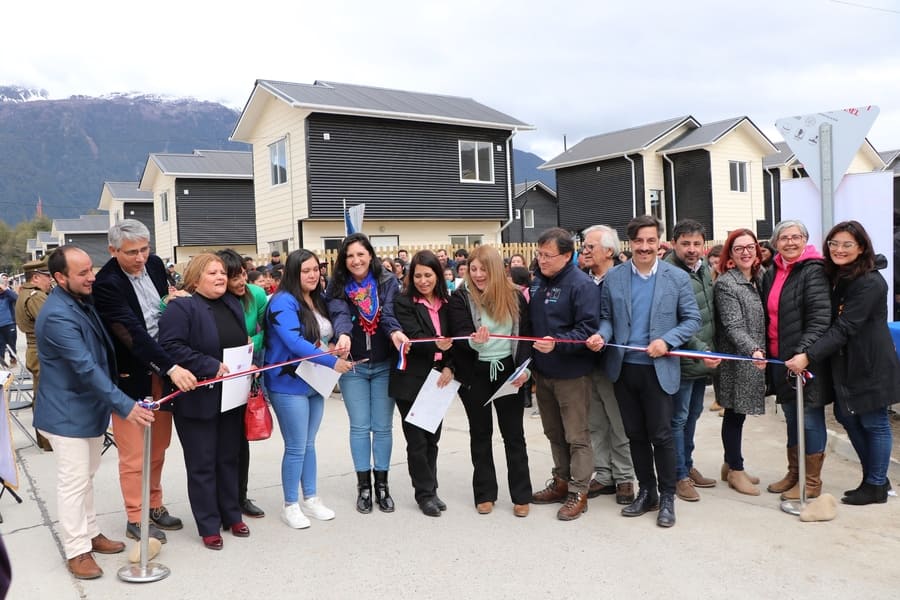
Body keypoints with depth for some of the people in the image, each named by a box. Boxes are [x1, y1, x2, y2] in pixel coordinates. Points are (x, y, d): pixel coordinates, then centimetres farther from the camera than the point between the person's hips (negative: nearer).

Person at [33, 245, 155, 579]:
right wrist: (125, 406, -32)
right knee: (74, 483, 3)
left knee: (86, 477, 20)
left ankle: (90, 534, 34)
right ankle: (77, 551, 16)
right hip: (67, 413, -9)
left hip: (89, 408, 9)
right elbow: (86, 368, -31)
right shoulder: (58, 315, -26)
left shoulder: (83, 301, 4)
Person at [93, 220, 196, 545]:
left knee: (158, 446, 17)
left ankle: (154, 506, 34)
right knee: (134, 453, 5)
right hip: (131, 377, -6)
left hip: (161, 371, 6)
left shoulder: (154, 264, 1)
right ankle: (135, 519, 21)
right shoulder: (106, 284, -20)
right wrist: (171, 367, -34)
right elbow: (133, 333, -28)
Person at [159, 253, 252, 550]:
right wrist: (211, 366, -24)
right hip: (198, 400, -6)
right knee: (202, 464, 5)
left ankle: (231, 515, 31)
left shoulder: (233, 304, 11)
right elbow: (170, 347, -22)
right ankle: (209, 526, 17)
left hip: (231, 398, 6)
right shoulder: (181, 307, -11)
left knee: (229, 458, 16)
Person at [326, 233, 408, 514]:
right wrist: (343, 335, -42)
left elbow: (388, 312, -17)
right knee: (360, 427, 5)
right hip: (353, 366, 0)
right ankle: (363, 486, 19)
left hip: (384, 365, 0)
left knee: (382, 427, 6)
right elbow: (339, 314, -20)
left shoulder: (387, 282, -2)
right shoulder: (337, 287, -2)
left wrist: (395, 332, -39)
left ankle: (382, 485, 20)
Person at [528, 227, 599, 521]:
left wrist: (557, 343, -33)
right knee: (554, 432, 18)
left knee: (577, 436, 3)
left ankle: (578, 492, 13)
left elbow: (588, 328, -22)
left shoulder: (582, 285, -16)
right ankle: (561, 481, 32)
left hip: (571, 374, -8)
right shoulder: (537, 282, 9)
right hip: (542, 372, 8)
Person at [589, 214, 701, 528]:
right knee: (635, 434, 13)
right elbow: (606, 317, 9)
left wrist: (667, 341, -15)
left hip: (659, 369, -3)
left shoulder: (677, 277, -1)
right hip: (624, 368, 3)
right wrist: (602, 335, -12)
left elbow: (692, 319, 0)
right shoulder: (613, 277, 3)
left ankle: (667, 497, 19)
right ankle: (646, 492, 28)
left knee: (660, 435, 2)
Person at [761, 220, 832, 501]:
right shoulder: (771, 274, 11)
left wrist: (802, 352, -27)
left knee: (810, 419, 3)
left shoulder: (814, 270, -10)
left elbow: (820, 317, -19)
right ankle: (794, 475, 31)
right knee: (791, 417, 17)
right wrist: (765, 351, 10)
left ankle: (811, 482, 16)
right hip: (779, 358, 7)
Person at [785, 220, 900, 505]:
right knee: (847, 416, 14)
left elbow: (845, 328, -25)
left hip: (870, 364, -8)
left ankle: (875, 486, 19)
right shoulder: (834, 276, 7)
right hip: (844, 364, 8)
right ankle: (875, 477, 31)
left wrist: (809, 356, -31)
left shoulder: (870, 283, -18)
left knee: (873, 422, 4)